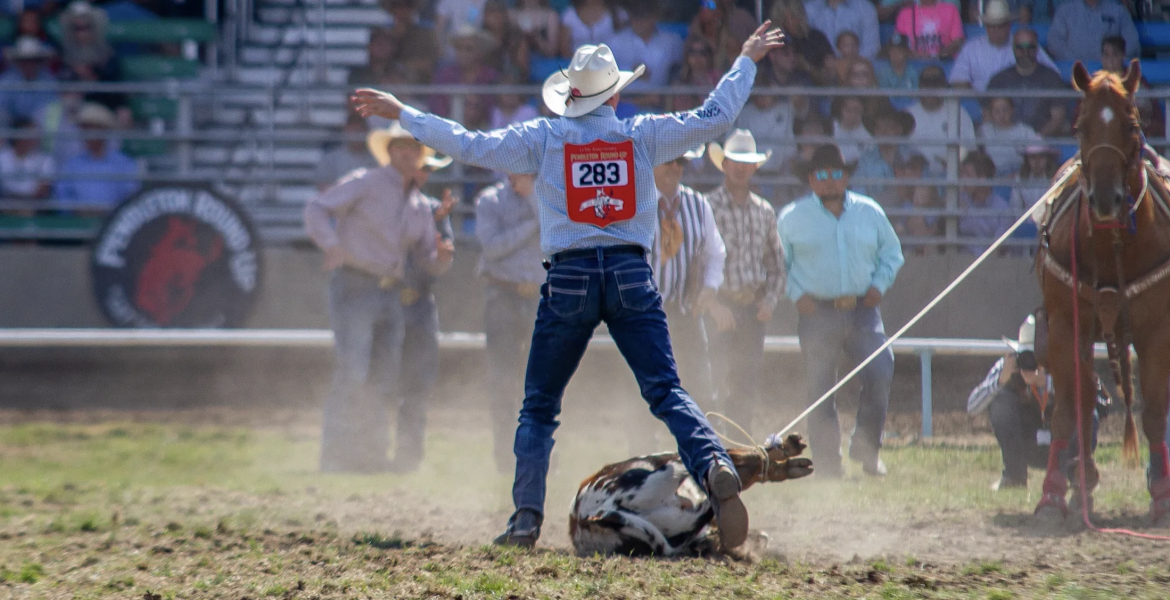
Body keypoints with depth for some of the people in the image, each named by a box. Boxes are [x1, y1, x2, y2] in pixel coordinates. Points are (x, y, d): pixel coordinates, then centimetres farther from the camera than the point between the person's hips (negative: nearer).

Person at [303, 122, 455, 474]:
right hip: (353, 289, -7)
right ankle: (335, 455, -15)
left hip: (390, 296, 7)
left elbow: (428, 262, 17)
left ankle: (370, 454, 13)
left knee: (384, 382, 5)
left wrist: (443, 256, -8)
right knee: (353, 375, -17)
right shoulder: (364, 184, -1)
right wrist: (331, 245, -27)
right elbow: (316, 210, -9)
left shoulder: (420, 207, 16)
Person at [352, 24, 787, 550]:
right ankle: (713, 463, -29)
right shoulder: (642, 135, 5)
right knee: (665, 391, -3)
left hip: (569, 278, 0)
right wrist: (746, 62, 25)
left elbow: (468, 144, 2)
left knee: (539, 406, 9)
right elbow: (715, 116, 11)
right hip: (631, 275, 0)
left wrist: (402, 113, 12)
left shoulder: (543, 138, 2)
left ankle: (526, 517, 2)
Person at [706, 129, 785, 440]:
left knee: (749, 381, 4)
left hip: (753, 306, 5)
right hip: (720, 305, -5)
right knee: (720, 377, -12)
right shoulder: (708, 207, -6)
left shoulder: (764, 212, 11)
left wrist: (770, 299, 2)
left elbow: (775, 262, 18)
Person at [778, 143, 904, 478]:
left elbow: (892, 253, 21)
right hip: (818, 313, -2)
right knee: (820, 389, -3)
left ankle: (866, 447, 2)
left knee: (880, 373, -14)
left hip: (862, 311, 2)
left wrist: (880, 284, 4)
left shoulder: (870, 213, 12)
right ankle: (826, 460, 6)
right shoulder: (792, 218, 6)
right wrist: (797, 294, -6)